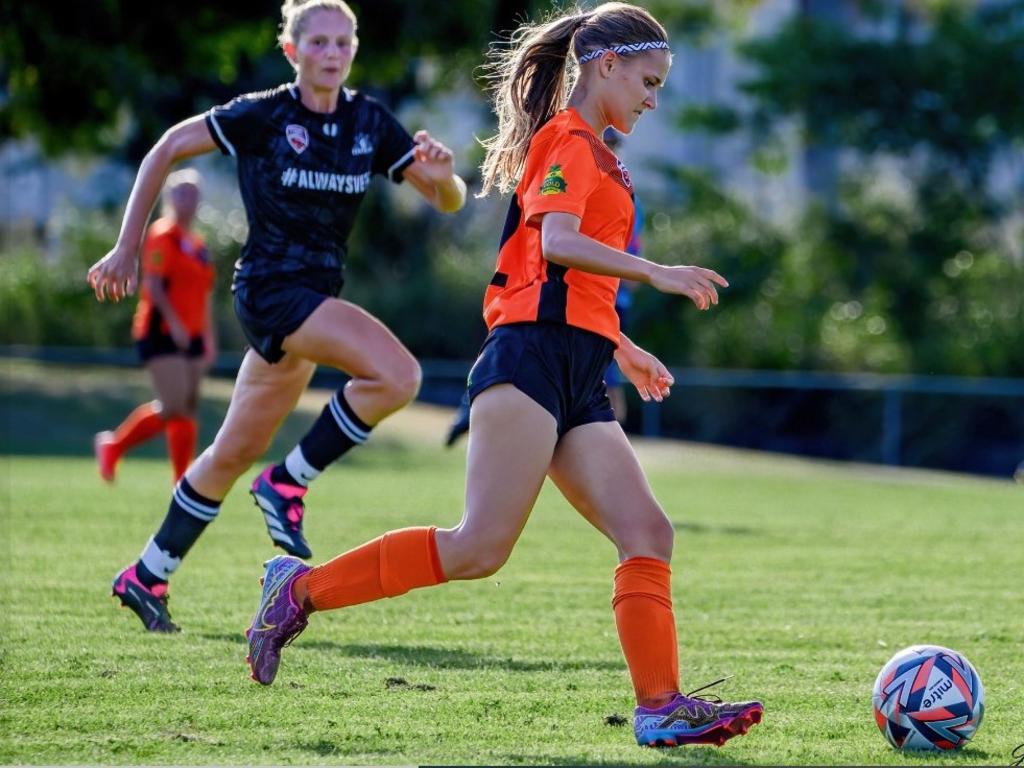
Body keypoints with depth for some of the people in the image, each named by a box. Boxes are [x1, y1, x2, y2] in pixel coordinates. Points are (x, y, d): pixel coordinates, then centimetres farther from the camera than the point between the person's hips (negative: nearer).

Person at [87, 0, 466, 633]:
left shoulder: (370, 124, 4)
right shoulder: (262, 115, -9)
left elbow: (449, 202, 4)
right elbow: (168, 149, 0)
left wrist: (442, 174, -20)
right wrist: (128, 248, -1)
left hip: (315, 299, 6)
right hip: (271, 288, -6)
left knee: (236, 453, 13)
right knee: (398, 374, -25)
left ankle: (147, 577, 25)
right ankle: (288, 485, -11)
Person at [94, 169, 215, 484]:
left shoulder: (197, 243, 18)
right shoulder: (162, 236, -8)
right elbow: (152, 285, -16)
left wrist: (208, 339, 19)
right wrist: (174, 323, -23)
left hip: (189, 337, 8)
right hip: (161, 335, -8)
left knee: (188, 411, 4)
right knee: (174, 406, -16)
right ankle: (113, 445, 1)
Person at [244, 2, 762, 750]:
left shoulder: (592, 155, 26)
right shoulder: (567, 140, -3)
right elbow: (556, 242, -20)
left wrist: (621, 348, 31)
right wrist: (655, 273, -25)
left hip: (577, 380, 10)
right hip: (535, 356, -10)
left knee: (647, 533, -4)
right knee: (481, 547, -15)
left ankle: (661, 708, -10)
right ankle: (303, 588, -6)